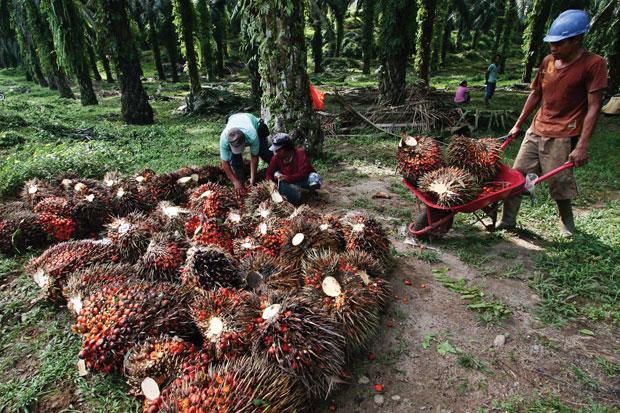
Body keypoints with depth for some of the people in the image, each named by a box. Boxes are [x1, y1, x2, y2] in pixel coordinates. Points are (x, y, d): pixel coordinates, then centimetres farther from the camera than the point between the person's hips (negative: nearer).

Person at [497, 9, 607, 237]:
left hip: (563, 136, -5)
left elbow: (593, 107, -13)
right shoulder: (548, 61, 7)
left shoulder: (593, 64, -9)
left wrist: (582, 146, -19)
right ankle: (508, 221, 14)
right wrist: (518, 124, 15)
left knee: (559, 185, 1)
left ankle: (567, 223, 27)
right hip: (536, 130, 6)